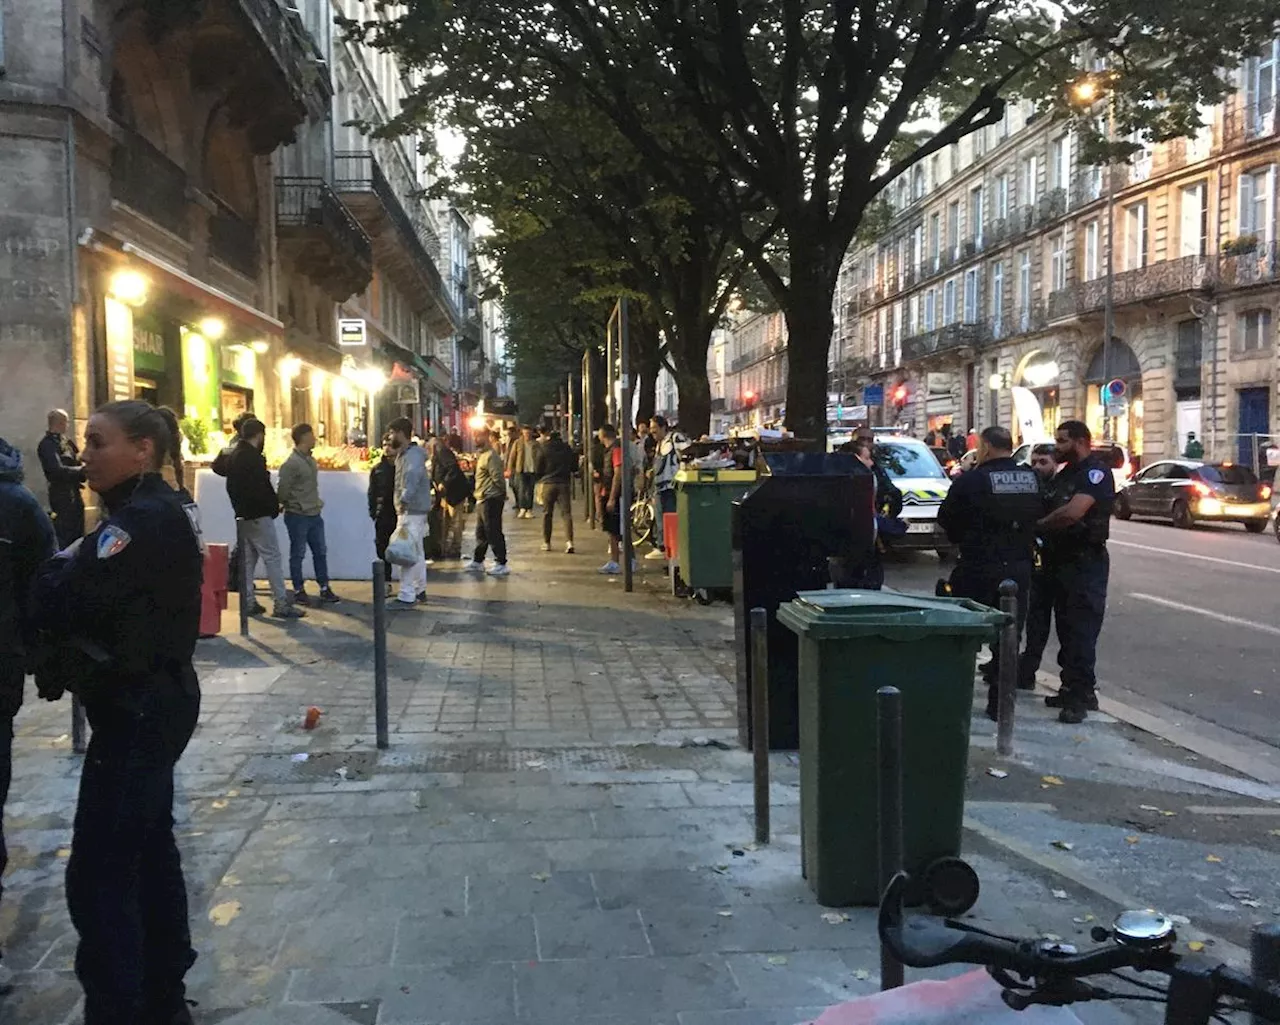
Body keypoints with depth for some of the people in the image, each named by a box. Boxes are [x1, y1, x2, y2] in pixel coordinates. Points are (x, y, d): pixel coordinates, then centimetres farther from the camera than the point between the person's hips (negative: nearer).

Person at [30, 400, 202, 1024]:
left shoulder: (143, 521, -22)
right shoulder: (161, 510, 10)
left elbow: (61, 606, -26)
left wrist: (58, 568, -7)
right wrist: (72, 570, -6)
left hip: (136, 711, -10)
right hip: (153, 701, 10)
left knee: (98, 872, -3)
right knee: (148, 847, 19)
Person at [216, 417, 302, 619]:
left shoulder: (232, 453, 9)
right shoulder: (253, 457, -18)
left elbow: (217, 467, 27)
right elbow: (262, 487, -22)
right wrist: (275, 506, -9)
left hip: (242, 514, 9)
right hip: (258, 515, -9)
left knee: (247, 559, 14)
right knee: (272, 558, -6)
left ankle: (249, 602, 17)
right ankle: (281, 604, -6)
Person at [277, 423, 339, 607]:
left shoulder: (310, 459, 9)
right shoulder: (291, 463, -17)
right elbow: (282, 489, -14)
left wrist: (316, 504, 10)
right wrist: (290, 505, -1)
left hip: (314, 515, 8)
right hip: (298, 516, -7)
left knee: (320, 551, 10)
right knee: (298, 554, 4)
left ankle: (324, 588, 18)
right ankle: (299, 591, 14)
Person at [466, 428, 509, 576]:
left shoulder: (491, 455, -17)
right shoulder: (481, 454, 17)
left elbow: (497, 478, -21)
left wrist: (502, 493, -12)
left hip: (491, 500, -10)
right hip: (482, 500, 10)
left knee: (493, 533, -7)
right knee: (481, 533, 17)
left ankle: (501, 564, -3)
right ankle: (477, 561, 27)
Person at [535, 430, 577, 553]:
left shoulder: (543, 449, -2)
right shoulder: (567, 448, 3)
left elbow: (539, 468, 0)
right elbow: (574, 467, 9)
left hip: (548, 484, -1)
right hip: (564, 484, 1)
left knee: (547, 514, 11)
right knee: (566, 513, -2)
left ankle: (546, 543, 15)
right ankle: (569, 541, -17)